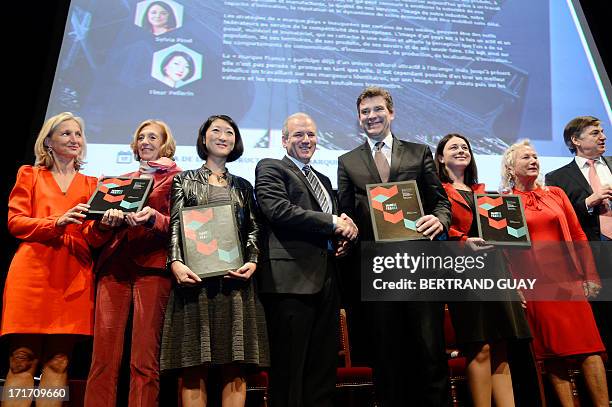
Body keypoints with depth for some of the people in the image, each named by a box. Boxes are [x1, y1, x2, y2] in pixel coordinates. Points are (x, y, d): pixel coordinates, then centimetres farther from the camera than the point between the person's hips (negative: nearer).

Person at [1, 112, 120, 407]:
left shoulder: (91, 184, 19)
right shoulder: (30, 175, 16)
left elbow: (92, 238, 9)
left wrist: (103, 225, -15)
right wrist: (58, 222, -14)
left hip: (73, 275, 1)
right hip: (33, 270, -1)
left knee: (58, 362, 0)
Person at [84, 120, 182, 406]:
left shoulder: (176, 177, 10)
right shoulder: (123, 179, 26)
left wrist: (152, 218, -19)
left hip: (152, 266, -4)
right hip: (114, 264, 5)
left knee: (145, 359, -6)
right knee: (103, 355, -1)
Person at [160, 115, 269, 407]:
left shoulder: (243, 186, 18)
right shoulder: (184, 180, 13)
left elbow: (254, 229, 12)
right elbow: (175, 226, 4)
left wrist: (252, 262, -6)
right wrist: (175, 262, -13)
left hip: (234, 277, 2)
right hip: (194, 276, -1)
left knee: (235, 369, 1)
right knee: (193, 369, -1)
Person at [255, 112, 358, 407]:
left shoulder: (323, 180, 26)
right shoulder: (270, 168, 3)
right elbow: (278, 210, -14)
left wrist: (344, 233, 4)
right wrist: (332, 223, -11)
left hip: (326, 279, 7)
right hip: (291, 278, -7)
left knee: (324, 366, 11)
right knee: (290, 369, -1)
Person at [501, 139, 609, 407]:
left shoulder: (556, 194, 13)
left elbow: (578, 236, 11)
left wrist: (590, 276, 4)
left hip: (568, 280, 3)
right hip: (533, 285, -3)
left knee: (588, 346, 0)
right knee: (551, 351, 2)